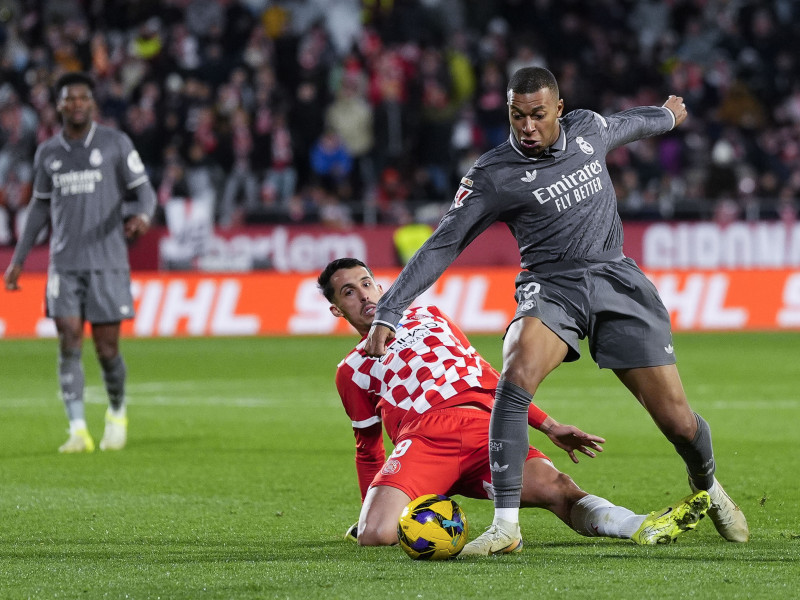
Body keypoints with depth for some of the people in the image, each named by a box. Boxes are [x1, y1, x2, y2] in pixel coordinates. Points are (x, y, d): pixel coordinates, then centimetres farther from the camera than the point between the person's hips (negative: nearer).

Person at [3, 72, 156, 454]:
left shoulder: (116, 144, 0)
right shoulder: (47, 153, 11)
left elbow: (143, 190, 0)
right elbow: (40, 206, 20)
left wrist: (142, 216, -24)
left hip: (107, 261, -3)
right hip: (64, 263, 3)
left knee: (107, 348, -1)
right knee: (69, 343, -8)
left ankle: (117, 414, 25)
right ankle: (78, 431, -8)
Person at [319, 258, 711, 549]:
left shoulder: (427, 316, 31)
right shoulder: (352, 371, 22)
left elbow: (486, 377, 30)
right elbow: (368, 449, 28)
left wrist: (547, 425, 22)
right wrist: (372, 508, 18)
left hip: (484, 425, 1)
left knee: (553, 486, -28)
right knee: (375, 535, -32)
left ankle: (643, 528, -41)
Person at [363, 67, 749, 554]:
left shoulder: (588, 129, 4)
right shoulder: (493, 176, -8)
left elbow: (627, 123, 29)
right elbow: (443, 245, -8)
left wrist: (668, 114, 51)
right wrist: (388, 312, -16)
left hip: (618, 281, 3)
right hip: (552, 287, -3)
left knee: (677, 420, -2)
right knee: (516, 376, -34)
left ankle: (708, 486, 34)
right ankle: (506, 524, -30)